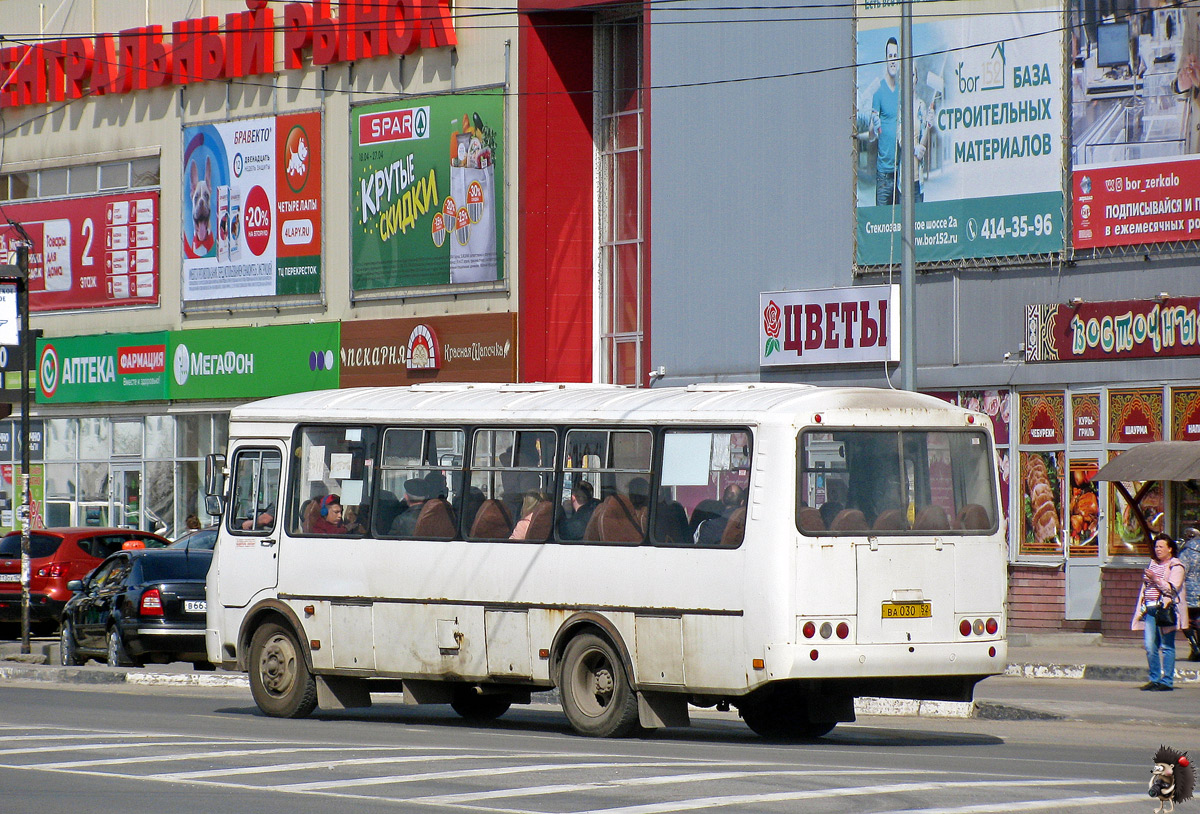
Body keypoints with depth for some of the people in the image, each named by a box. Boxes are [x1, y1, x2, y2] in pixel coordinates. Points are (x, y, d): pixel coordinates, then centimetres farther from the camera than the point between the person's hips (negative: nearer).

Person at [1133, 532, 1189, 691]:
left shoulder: (1176, 567, -2)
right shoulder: (1153, 564, 21)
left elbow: (1172, 589, -13)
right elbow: (1145, 588, 26)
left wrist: (1155, 579, -19)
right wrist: (1141, 608, 18)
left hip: (1165, 609, -7)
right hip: (1150, 609, 7)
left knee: (1166, 647, -3)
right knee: (1150, 646, 3)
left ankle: (1167, 681, -1)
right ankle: (1154, 679, 11)